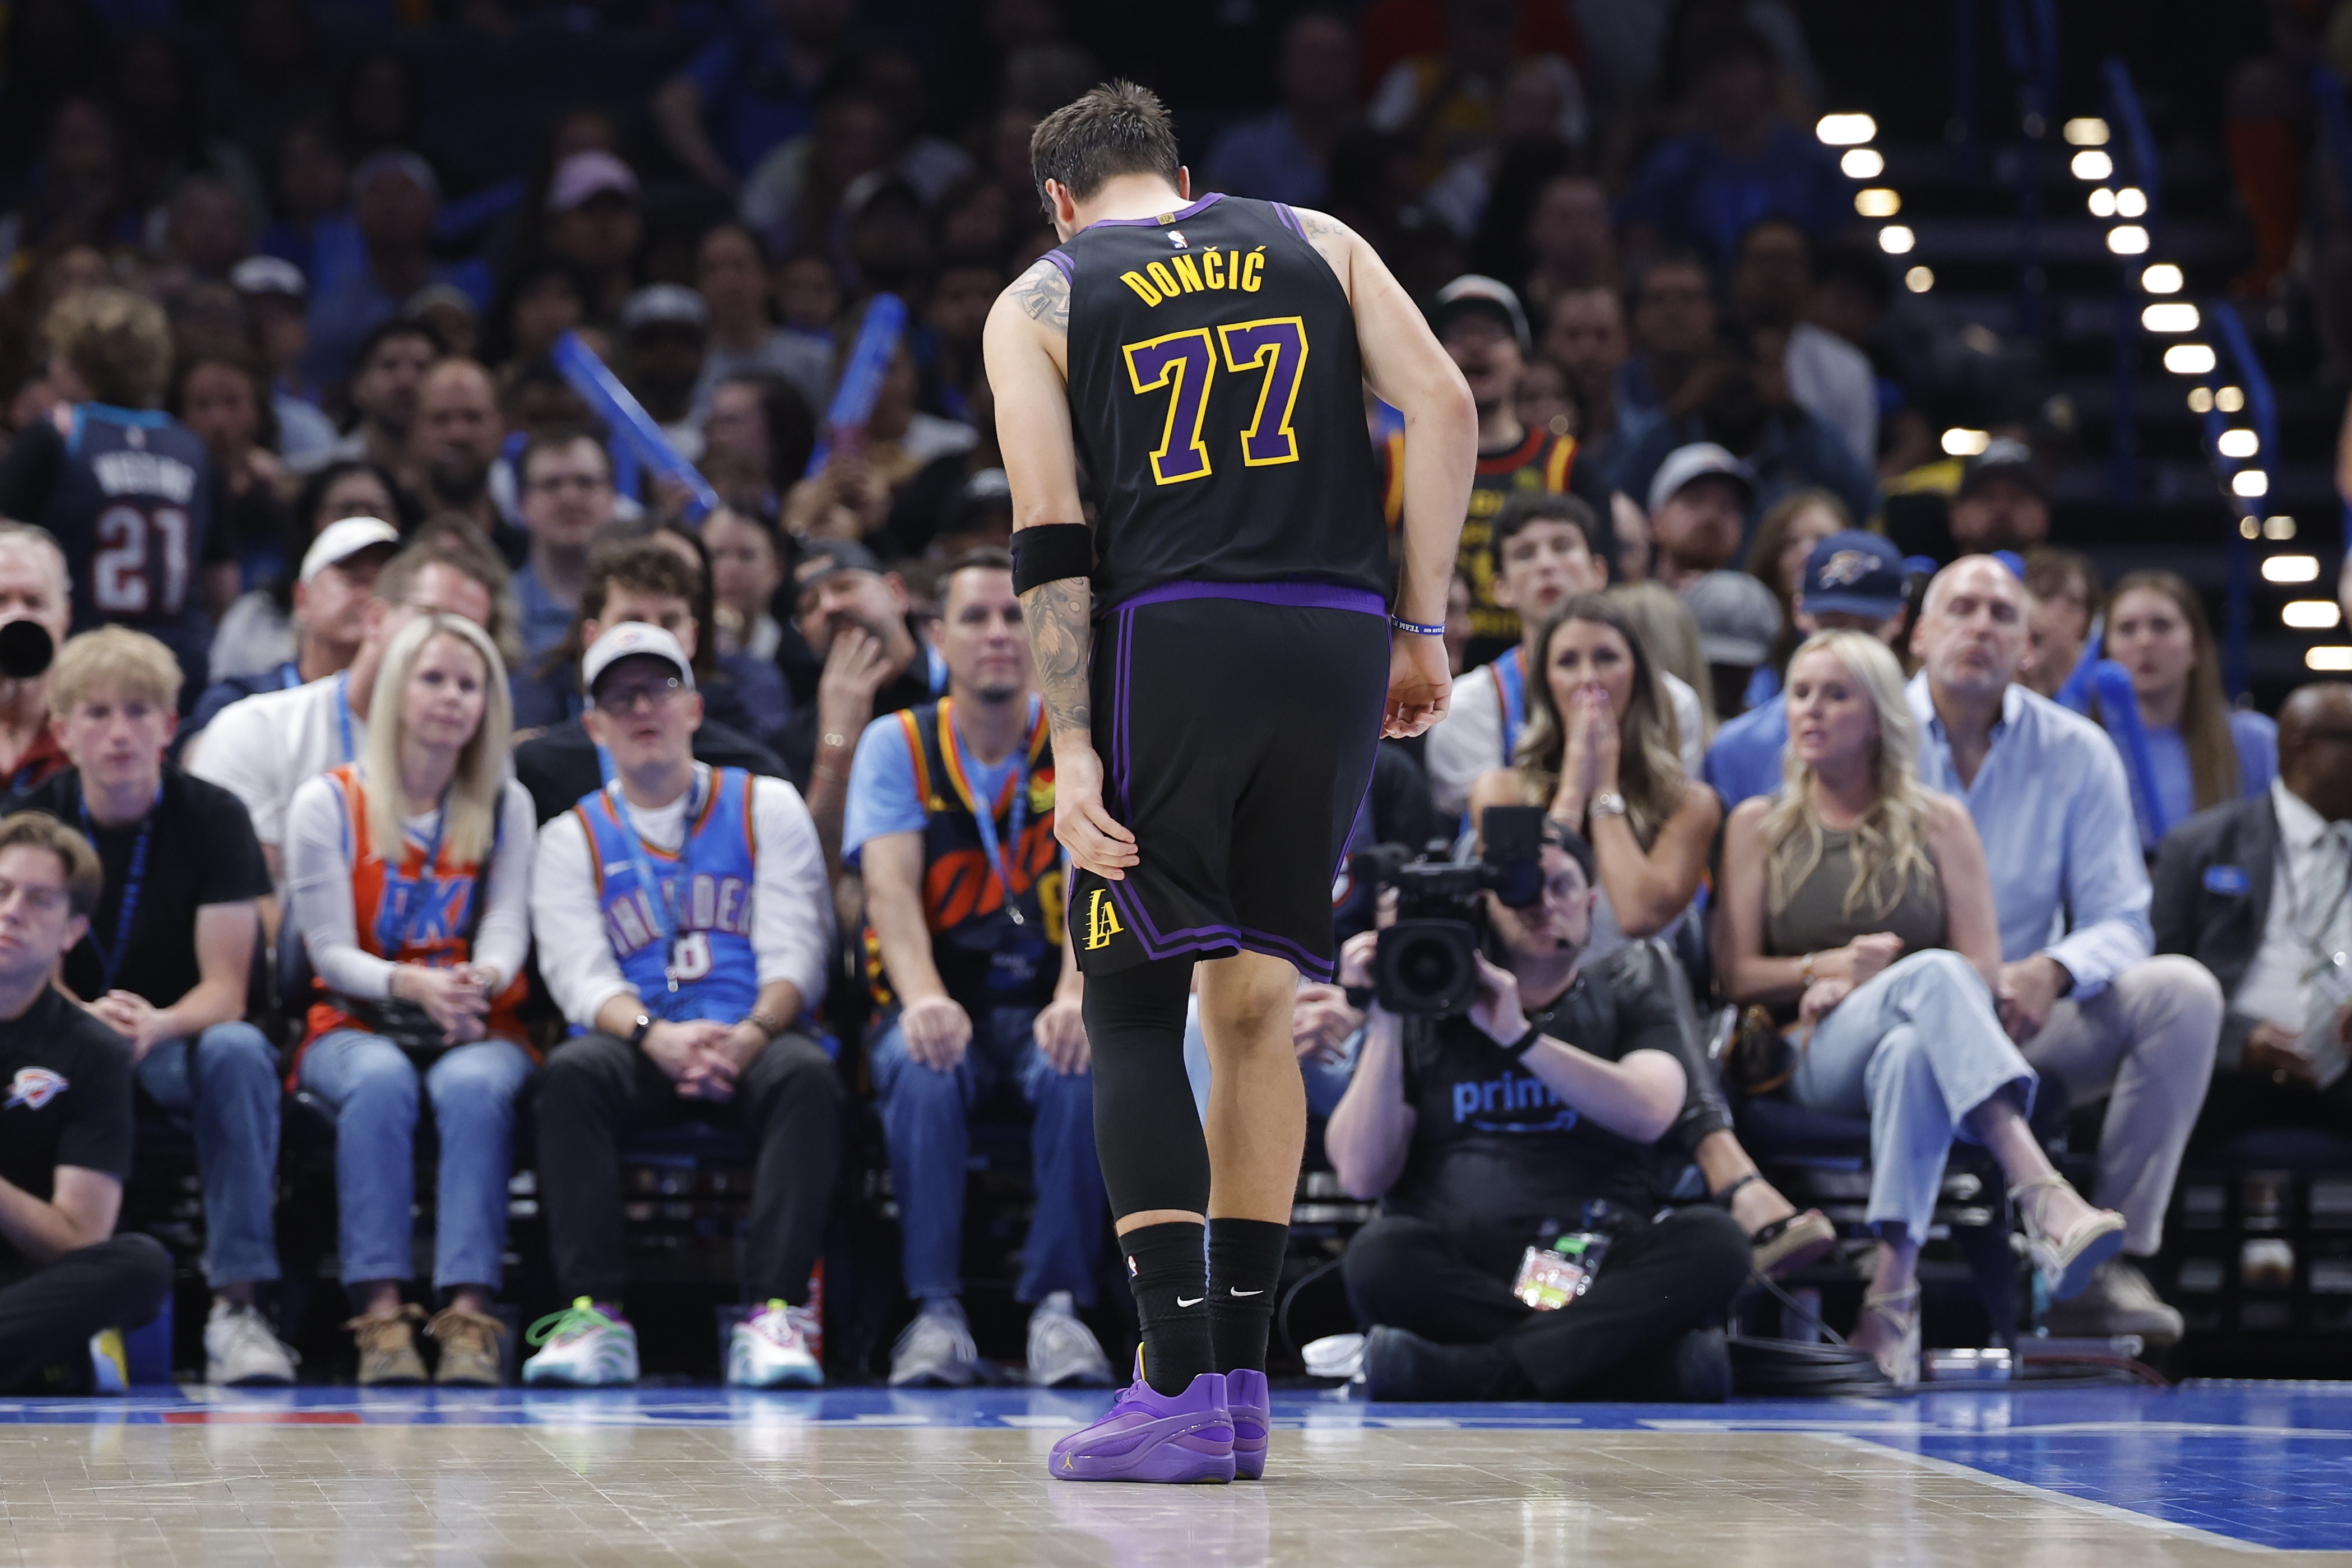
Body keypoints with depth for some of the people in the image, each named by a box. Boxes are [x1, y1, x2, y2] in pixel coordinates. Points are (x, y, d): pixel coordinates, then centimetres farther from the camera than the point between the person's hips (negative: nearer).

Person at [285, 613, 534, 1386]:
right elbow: (332, 952, -2)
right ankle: (379, 1309, -41)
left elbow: (507, 929, 2)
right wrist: (412, 984, -23)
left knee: (473, 1083, -35)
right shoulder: (327, 802, 6)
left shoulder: (506, 806, 14)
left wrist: (480, 981, -24)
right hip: (355, 1027, -1)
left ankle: (470, 1309, -45)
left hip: (478, 1029, 1)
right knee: (382, 1080, -37)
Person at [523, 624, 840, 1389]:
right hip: (635, 1046, 0)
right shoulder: (572, 839, 16)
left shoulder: (766, 808, 15)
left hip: (753, 1044, 0)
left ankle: (776, 1314, -41)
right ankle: (594, 1314, -37)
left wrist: (751, 1034, -18)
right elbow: (581, 974, 1)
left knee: (808, 1074, -35)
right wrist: (655, 1034, -21)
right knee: (570, 1073, -33)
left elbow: (795, 952, 3)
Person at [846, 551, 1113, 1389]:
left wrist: (1076, 997, -35)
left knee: (1079, 1065, -34)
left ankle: (1057, 1304, -30)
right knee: (925, 1067, -35)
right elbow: (891, 885, -13)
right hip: (938, 999, 0)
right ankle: (935, 1311, -32)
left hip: (1044, 999, 0)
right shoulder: (897, 745, 2)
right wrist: (924, 999, -34)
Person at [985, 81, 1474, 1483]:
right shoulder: (1316, 243, 18)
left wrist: (1074, 748, -5)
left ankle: (1181, 1388, -9)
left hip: (1174, 631, -3)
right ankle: (1242, 1384, 12)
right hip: (1339, 636, 3)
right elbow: (1446, 407, 5)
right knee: (1256, 1007, 13)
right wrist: (1423, 628, 8)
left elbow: (1049, 533, 0)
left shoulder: (1039, 301, 12)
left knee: (1134, 1006, 3)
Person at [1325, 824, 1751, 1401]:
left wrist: (1519, 1036, -11)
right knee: (1379, 1255, -34)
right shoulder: (1427, 1012, 16)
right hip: (1457, 1275, -1)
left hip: (1603, 1267, 1)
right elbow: (1362, 1175, 4)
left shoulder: (1624, 998, 18)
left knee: (1713, 1241, -30)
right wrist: (1385, 1025, -3)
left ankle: (1465, 1373, -34)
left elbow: (1649, 1114, -6)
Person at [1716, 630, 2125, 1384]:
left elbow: (1985, 969, 8)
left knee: (1912, 1051, -41)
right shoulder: (1759, 827, 19)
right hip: (1816, 1061, -1)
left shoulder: (1938, 824, 18)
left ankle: (1891, 1290, -52)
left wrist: (1859, 986, -5)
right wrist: (1829, 967, -9)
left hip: (1919, 1038, 1)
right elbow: (1736, 974, 10)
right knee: (1934, 974, -37)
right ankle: (2044, 1198, -58)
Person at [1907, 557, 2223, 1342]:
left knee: (2182, 990, -22)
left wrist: (2053, 974, -21)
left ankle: (2109, 1265, -24)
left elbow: (2120, 924, 3)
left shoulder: (2077, 753, 7)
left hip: (2029, 1025, 3)